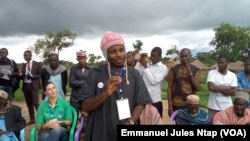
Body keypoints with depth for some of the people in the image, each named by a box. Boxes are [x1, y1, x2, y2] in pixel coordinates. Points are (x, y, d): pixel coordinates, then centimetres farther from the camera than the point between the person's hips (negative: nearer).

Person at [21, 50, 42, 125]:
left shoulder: (37, 64, 0)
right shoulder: (24, 65, 15)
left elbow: (41, 75, -4)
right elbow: (23, 76, 15)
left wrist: (32, 76, -16)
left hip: (33, 86, -5)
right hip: (25, 86, 5)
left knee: (35, 103, -11)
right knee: (29, 104, 9)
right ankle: (32, 119, 17)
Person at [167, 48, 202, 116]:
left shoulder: (196, 70, 3)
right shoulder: (174, 69, -1)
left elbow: (197, 87, -6)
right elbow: (169, 88, -2)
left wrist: (190, 73, -14)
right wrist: (170, 106, -6)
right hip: (176, 105, -1)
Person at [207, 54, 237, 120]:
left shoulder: (232, 75, 3)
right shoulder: (212, 72, -4)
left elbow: (234, 92, -6)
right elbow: (211, 87, -19)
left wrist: (217, 89, -12)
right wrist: (227, 87, -9)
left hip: (227, 107, 2)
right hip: (213, 107, -2)